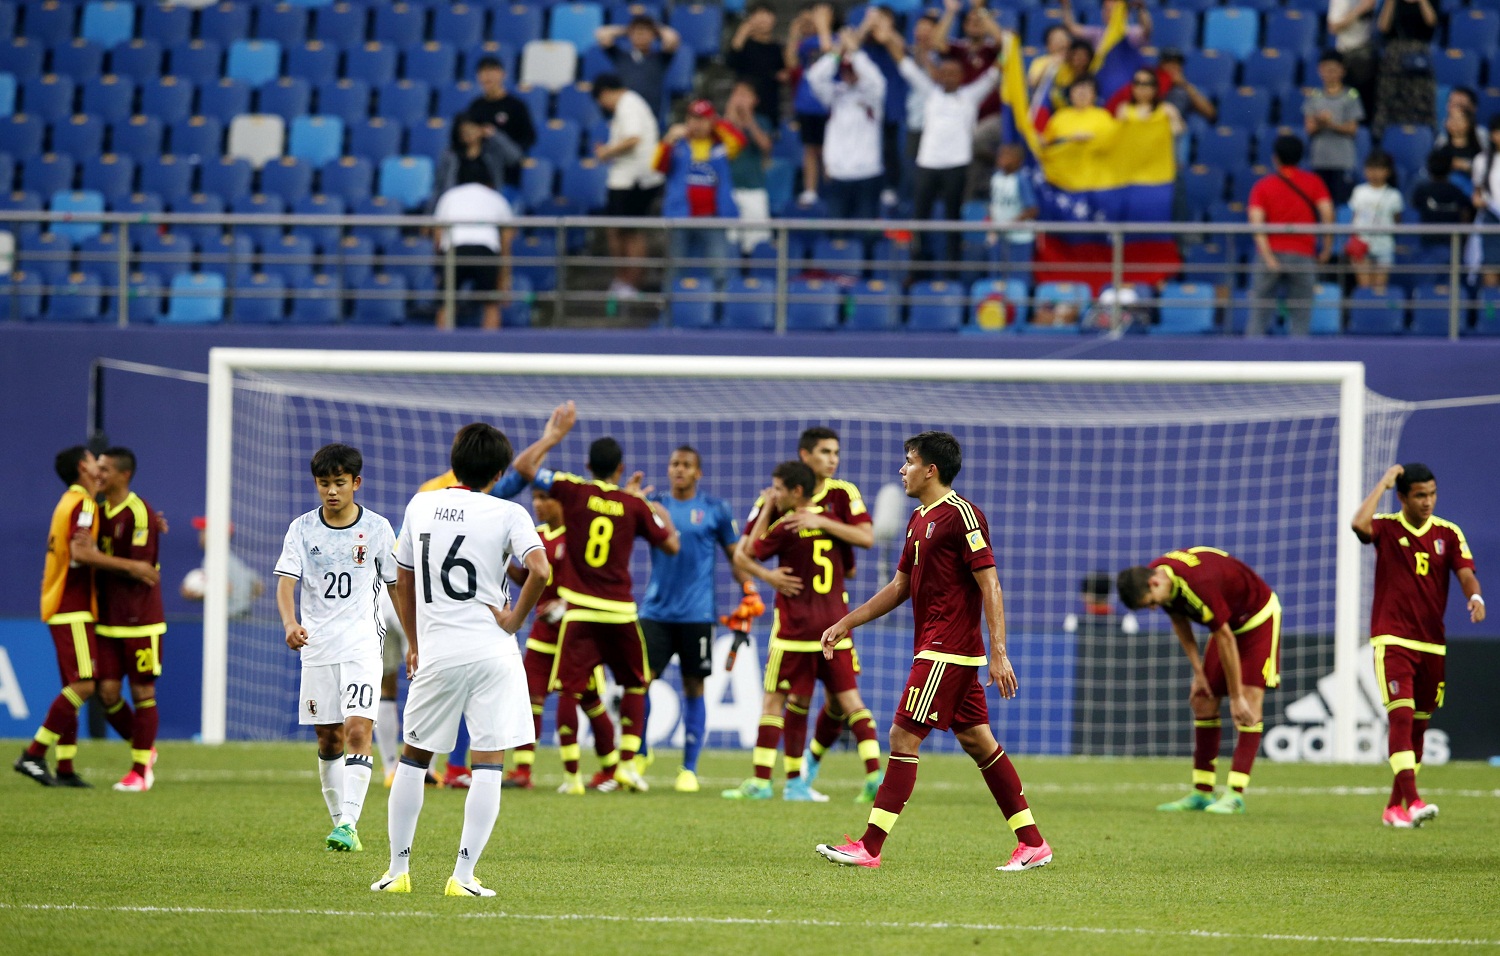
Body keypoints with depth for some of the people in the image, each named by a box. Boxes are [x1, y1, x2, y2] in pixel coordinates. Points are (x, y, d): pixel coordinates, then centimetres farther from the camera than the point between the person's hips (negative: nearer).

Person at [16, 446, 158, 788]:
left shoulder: (71, 502, 19)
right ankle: (33, 754, -16)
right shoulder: (83, 504, -12)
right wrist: (131, 566, -24)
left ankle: (65, 768, 7)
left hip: (67, 609, 10)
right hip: (72, 609, -10)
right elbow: (80, 552, -26)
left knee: (75, 687, 9)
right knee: (84, 683, -15)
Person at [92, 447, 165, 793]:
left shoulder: (139, 514, -14)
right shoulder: (101, 511, 10)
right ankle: (143, 749, 24)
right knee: (108, 692, 2)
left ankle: (140, 770, 8)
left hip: (140, 621, -7)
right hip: (108, 620, 7)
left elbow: (139, 567, -19)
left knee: (142, 692, 0)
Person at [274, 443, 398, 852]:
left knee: (358, 732, -16)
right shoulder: (302, 528, 1)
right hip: (317, 646, 2)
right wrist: (290, 623, -28)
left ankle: (349, 825, -20)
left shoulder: (377, 528, 1)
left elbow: (396, 585, 9)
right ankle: (339, 819, 21)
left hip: (363, 643, -2)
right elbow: (286, 582, -8)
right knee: (329, 739, 8)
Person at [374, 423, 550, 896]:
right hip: (492, 652, -3)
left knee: (413, 759, 17)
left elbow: (403, 579, 17)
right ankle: (464, 875, -6)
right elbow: (540, 569, -20)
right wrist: (514, 619, -6)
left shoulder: (421, 506, 8)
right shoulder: (508, 514, -4)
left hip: (436, 654, 3)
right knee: (489, 764, 1)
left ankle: (398, 870, 17)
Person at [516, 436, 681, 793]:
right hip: (620, 611, 1)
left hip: (579, 610, -1)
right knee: (635, 685, 17)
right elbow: (671, 545, 11)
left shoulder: (574, 491, -2)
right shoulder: (634, 505, 1)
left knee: (568, 689, 2)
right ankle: (627, 763, 8)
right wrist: (663, 514, 29)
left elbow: (523, 466, 0)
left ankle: (572, 774, -3)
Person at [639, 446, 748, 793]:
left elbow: (734, 555, 11)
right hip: (656, 610, 1)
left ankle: (689, 768, 10)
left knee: (694, 687, 2)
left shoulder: (715, 510, 5)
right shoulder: (653, 504, 9)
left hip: (696, 614, -1)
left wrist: (750, 590, 2)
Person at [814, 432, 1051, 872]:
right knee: (977, 740, 9)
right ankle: (1033, 843, 11)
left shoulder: (961, 514, -13)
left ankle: (869, 848, -8)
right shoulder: (920, 519, 16)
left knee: (903, 738, -9)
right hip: (936, 649, 10)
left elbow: (990, 584, -16)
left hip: (946, 651, -10)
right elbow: (900, 587, 24)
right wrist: (847, 623, 20)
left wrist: (998, 653, -22)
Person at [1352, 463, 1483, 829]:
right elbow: (1360, 524, -24)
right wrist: (1384, 482, -15)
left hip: (1433, 644, 4)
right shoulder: (1387, 528, -2)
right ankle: (1412, 801, -28)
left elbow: (1466, 574, -3)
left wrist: (1475, 597, -26)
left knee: (1418, 725, 8)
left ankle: (1395, 806, 19)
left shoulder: (1448, 534, 7)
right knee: (1401, 716, -18)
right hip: (1392, 640, -4)